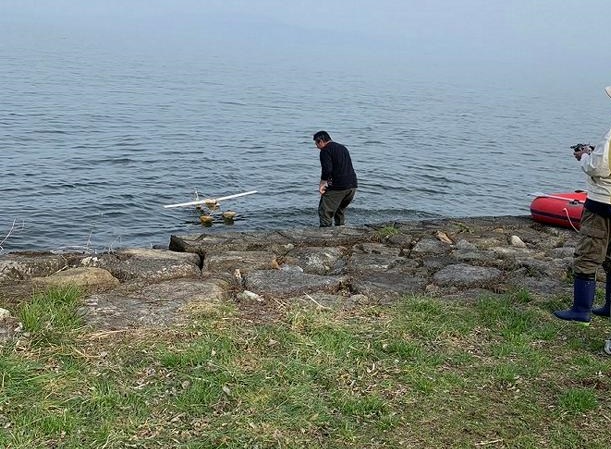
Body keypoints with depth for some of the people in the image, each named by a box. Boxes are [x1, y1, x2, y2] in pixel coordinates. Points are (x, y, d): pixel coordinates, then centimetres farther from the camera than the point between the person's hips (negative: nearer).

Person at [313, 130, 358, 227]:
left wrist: (321, 185, -8)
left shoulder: (325, 150, -5)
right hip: (352, 185, 9)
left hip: (338, 187, -9)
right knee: (340, 210, 23)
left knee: (325, 212, -3)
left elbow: (327, 169, -18)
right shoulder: (343, 148, 22)